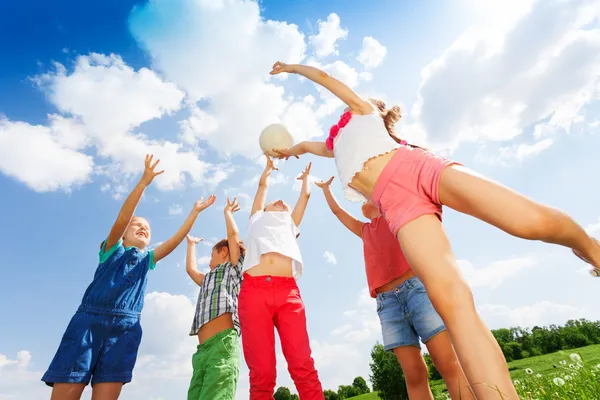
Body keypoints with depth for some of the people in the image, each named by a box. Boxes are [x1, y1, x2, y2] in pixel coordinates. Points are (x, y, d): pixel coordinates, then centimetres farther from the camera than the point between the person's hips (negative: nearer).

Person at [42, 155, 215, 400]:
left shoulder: (147, 259, 21)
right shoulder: (111, 250, 12)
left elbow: (175, 240, 12)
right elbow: (121, 218, -4)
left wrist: (195, 211, 7)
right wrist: (144, 181, -15)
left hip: (125, 328, 2)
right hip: (89, 320, -2)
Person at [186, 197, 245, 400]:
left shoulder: (233, 269, 15)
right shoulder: (209, 280, 34)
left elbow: (233, 235, 9)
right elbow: (191, 269, 47)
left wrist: (227, 212, 24)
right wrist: (191, 244, 58)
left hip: (222, 343, -7)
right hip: (202, 350, 7)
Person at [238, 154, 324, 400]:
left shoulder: (290, 224, 33)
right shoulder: (258, 220, 32)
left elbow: (305, 195, 41)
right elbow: (263, 185, 42)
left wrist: (305, 176, 59)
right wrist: (269, 167, 59)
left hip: (288, 291, 1)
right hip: (254, 290, -1)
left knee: (303, 366, -11)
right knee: (261, 372, -9)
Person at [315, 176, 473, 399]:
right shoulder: (365, 231, 30)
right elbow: (337, 210, 40)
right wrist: (325, 187, 48)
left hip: (417, 287, -3)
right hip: (387, 301, 4)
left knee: (448, 364, -7)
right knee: (414, 374, -2)